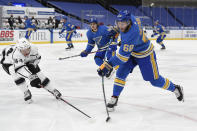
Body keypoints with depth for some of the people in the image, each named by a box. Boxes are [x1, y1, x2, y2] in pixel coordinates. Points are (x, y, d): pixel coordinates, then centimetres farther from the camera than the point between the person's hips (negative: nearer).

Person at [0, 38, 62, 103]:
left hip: (26, 61, 5)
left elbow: (37, 58, -5)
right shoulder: (15, 54, -45)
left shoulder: (33, 48, -28)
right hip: (9, 63, -4)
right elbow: (22, 69, -49)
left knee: (38, 73, -3)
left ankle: (52, 90, 11)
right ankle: (26, 93, -12)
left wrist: (32, 64, -20)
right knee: (17, 75, -32)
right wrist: (32, 78, -54)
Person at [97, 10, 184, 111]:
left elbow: (123, 55, -41)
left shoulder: (132, 34, -41)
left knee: (154, 79, 4)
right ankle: (114, 98, 2)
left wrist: (107, 65, -44)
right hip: (132, 52, 8)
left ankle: (175, 89, 29)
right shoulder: (131, 18, -18)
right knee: (121, 73, -6)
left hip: (145, 54, -8)